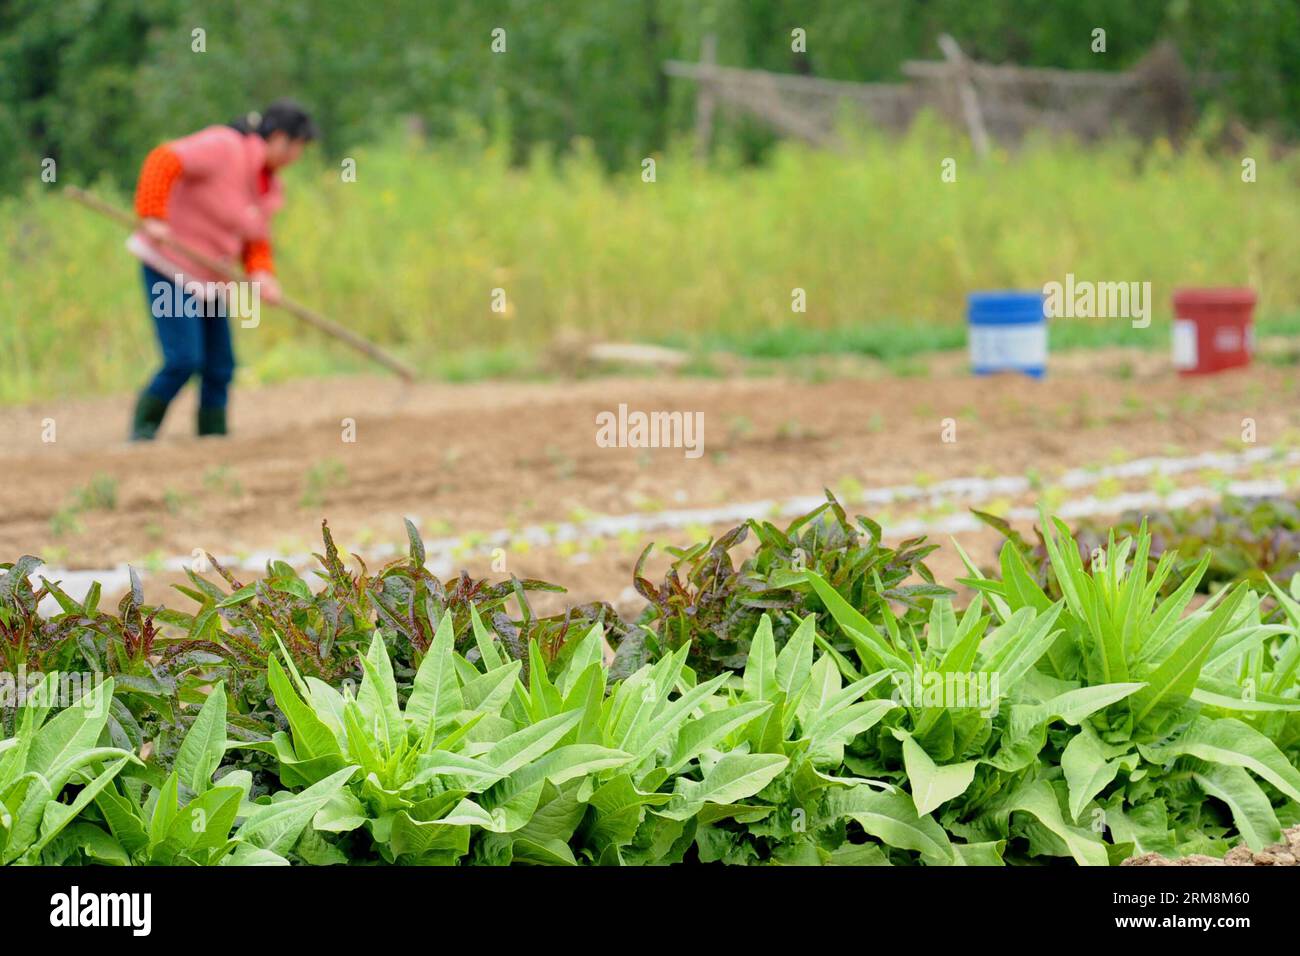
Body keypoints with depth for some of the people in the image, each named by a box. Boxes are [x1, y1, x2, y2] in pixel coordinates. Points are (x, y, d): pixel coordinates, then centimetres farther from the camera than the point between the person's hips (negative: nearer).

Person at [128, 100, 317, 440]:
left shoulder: (268, 185, 12)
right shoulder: (225, 147, -16)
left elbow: (256, 242, 14)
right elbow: (164, 161, -25)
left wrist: (262, 274, -7)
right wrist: (152, 217, -30)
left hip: (210, 280, 9)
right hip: (170, 267, -9)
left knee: (220, 368, 5)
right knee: (184, 360, -15)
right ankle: (142, 430, 0)